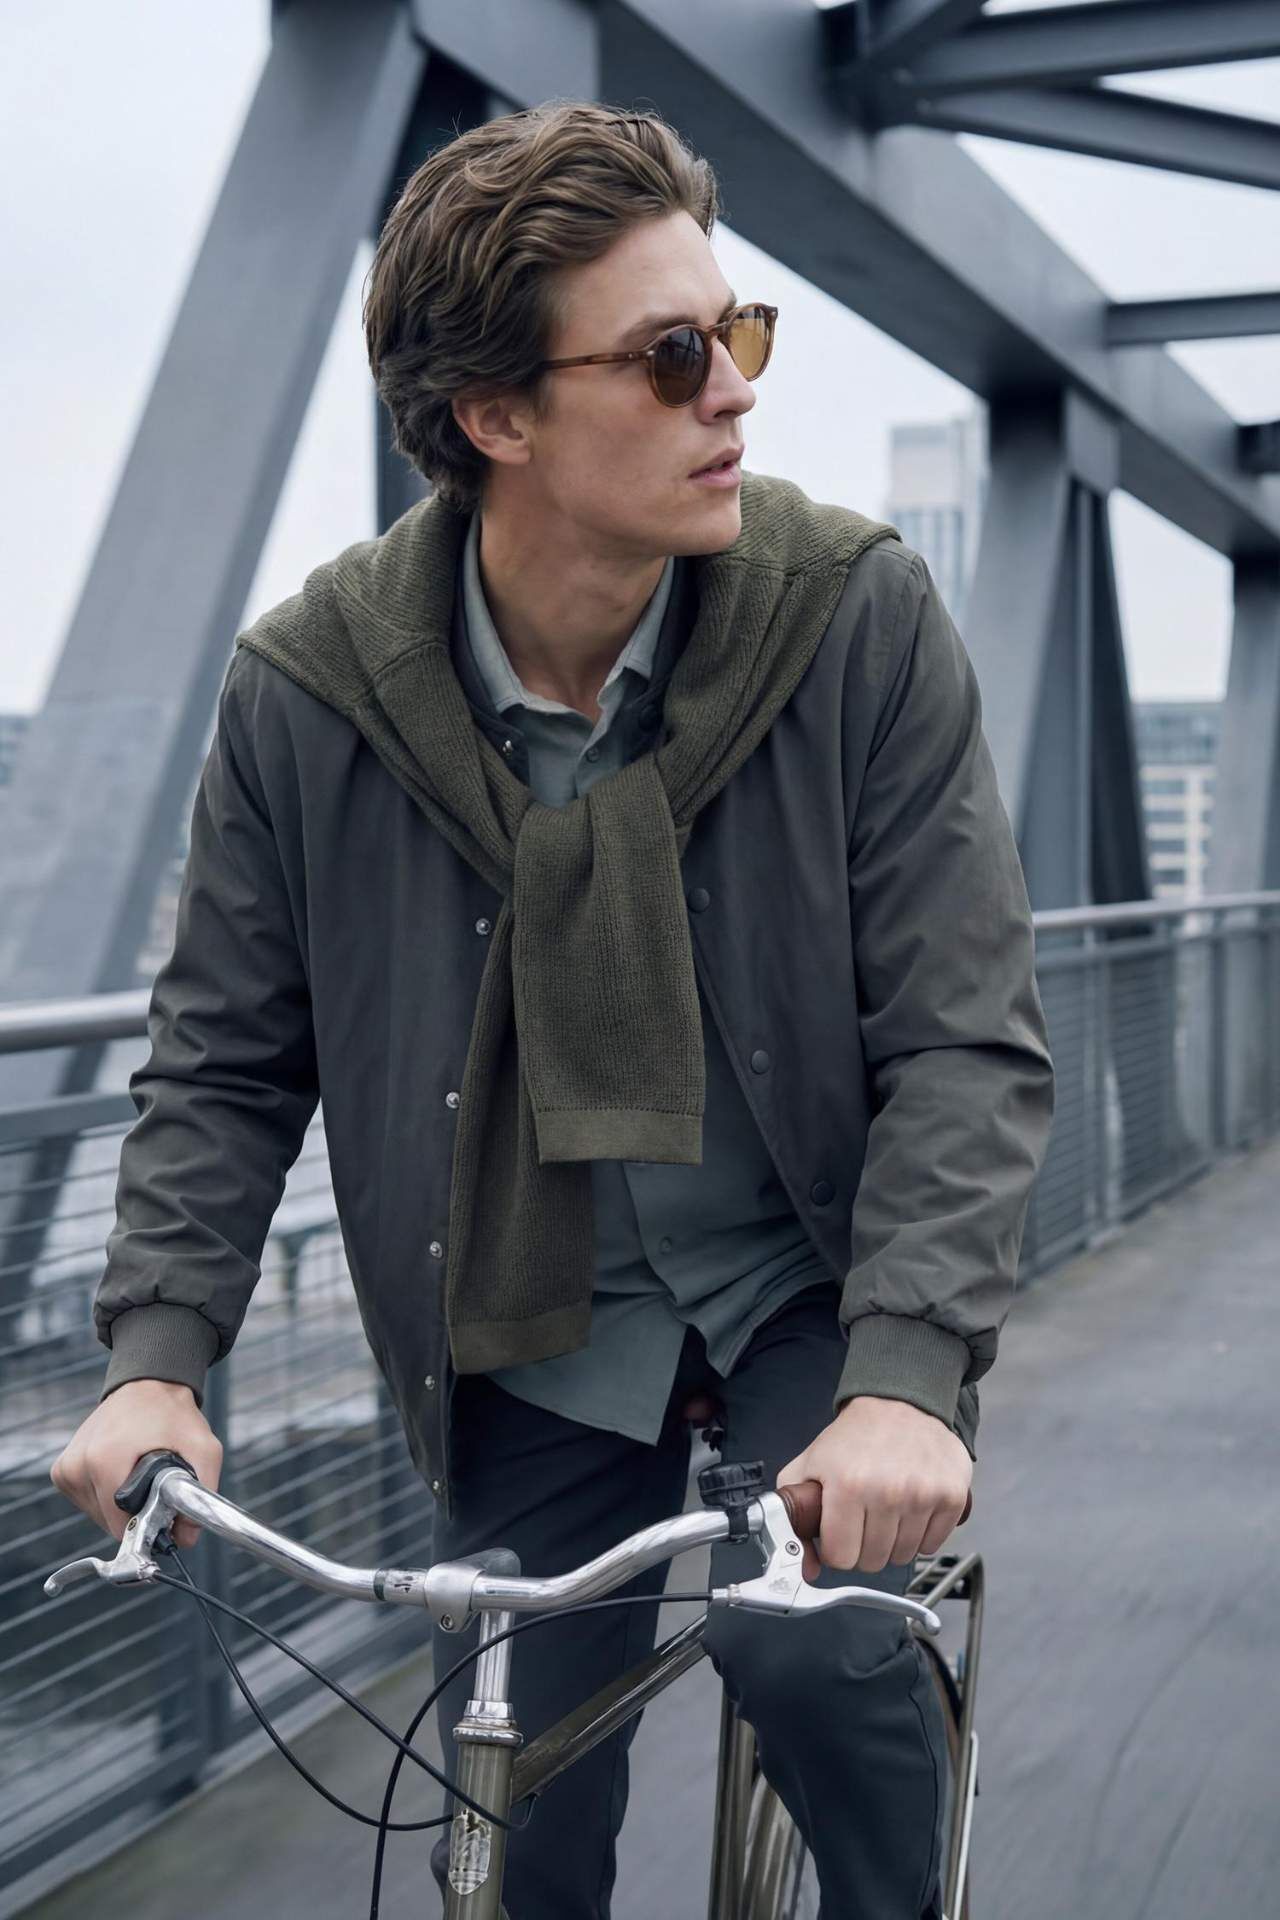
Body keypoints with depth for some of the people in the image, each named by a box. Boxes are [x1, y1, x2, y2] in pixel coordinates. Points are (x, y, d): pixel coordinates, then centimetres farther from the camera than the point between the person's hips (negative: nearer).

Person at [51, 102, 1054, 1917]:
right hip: (527, 1337, 2)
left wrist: (908, 1375, -29)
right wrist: (155, 1357, -14)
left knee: (811, 1644, -26)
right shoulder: (307, 690, -14)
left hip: (805, 1282, -1)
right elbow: (223, 1062, -1)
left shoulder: (861, 613, -18)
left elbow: (966, 1036, -17)